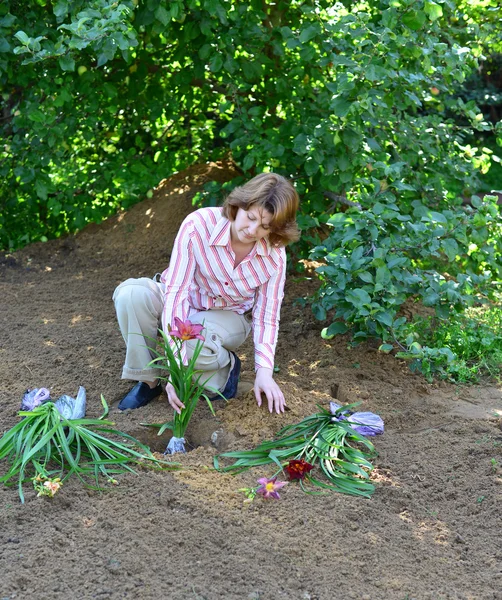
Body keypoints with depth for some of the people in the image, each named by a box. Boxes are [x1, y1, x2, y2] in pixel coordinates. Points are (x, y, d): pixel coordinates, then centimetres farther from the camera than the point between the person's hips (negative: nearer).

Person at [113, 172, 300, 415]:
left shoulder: (275, 256, -21)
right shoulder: (199, 225, -30)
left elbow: (266, 317, -11)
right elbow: (176, 293, -32)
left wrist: (264, 371, -26)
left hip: (227, 317, 0)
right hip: (186, 304, 0)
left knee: (192, 340, -37)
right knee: (131, 294, -33)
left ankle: (225, 367, -1)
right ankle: (149, 379, -14)